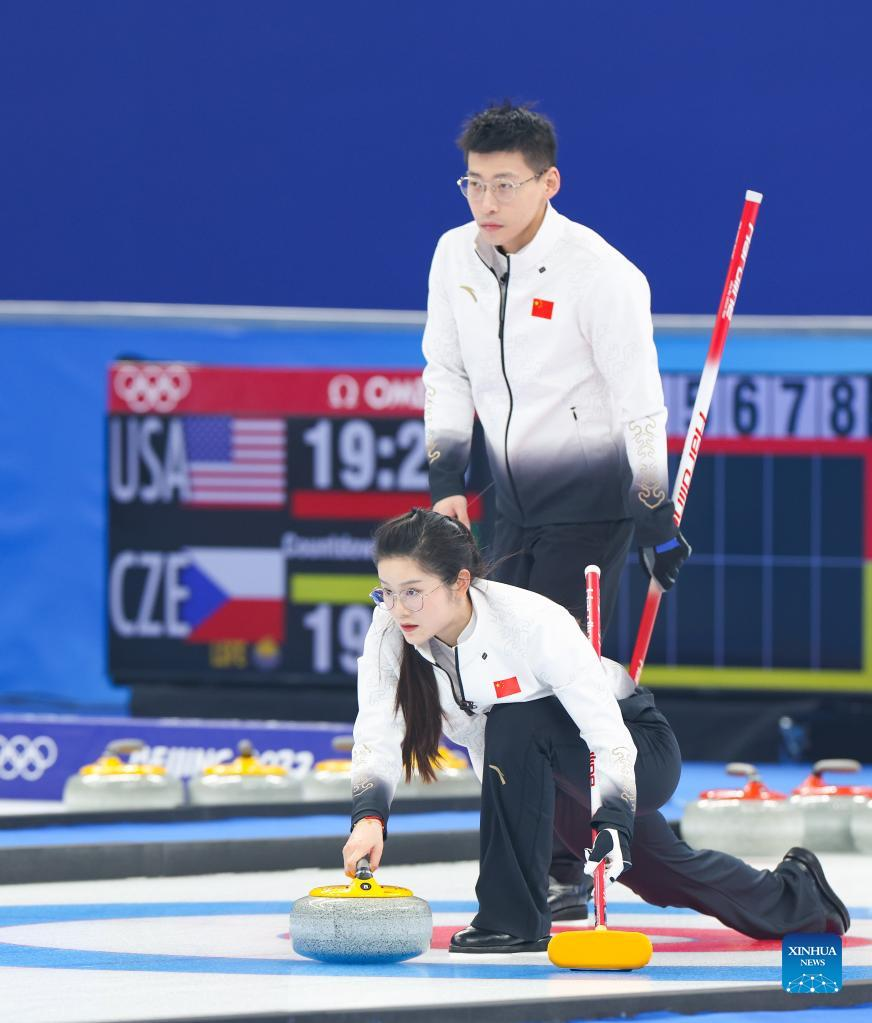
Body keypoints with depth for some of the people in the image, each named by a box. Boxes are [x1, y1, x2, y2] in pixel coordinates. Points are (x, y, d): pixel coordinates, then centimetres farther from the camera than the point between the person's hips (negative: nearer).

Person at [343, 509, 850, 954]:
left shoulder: (530, 621, -36)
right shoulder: (390, 631, -22)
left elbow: (610, 735, -35)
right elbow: (377, 738, -25)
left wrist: (612, 821, -48)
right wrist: (369, 816, -43)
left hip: (641, 752, -7)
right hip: (547, 769, 7)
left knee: (514, 725, -36)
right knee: (664, 877, 24)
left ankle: (516, 918, -26)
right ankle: (794, 895, 52)